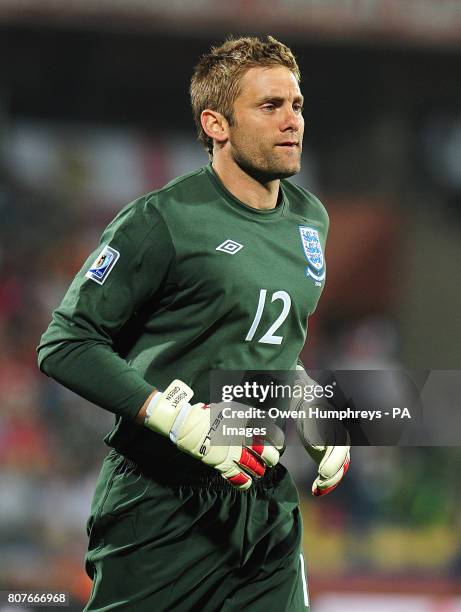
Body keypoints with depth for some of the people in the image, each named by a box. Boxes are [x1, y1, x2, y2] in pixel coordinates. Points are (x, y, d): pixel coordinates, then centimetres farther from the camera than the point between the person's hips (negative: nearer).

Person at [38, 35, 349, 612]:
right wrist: (178, 420, -21)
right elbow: (65, 343, -12)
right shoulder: (163, 220, -10)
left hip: (268, 505, 6)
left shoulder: (310, 220, 13)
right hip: (163, 510, -6)